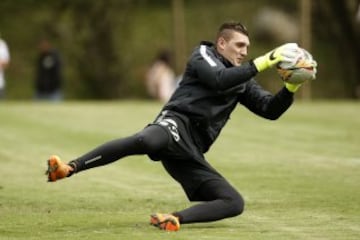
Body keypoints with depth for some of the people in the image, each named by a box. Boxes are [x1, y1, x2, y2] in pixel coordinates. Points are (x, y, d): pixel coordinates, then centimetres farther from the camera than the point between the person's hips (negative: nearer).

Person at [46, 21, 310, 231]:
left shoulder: (242, 80, 27)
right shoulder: (203, 54, 10)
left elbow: (271, 110, 22)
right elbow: (219, 79, -12)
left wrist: (292, 87, 5)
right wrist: (262, 63, -11)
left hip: (191, 153, 7)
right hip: (176, 123, -7)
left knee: (234, 203, -5)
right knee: (144, 140, -43)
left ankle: (175, 218, -19)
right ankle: (69, 168, -45)